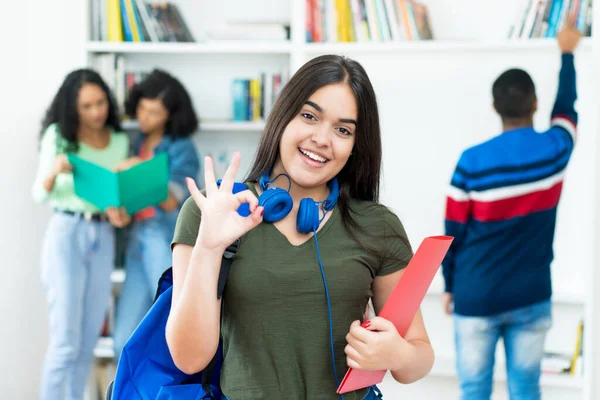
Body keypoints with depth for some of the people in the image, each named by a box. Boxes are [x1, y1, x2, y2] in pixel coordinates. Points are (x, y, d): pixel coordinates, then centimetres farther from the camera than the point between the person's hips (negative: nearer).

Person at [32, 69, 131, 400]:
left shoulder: (120, 141, 8)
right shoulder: (58, 136, -2)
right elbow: (40, 195, -2)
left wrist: (120, 214, -9)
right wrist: (52, 172, -23)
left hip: (103, 238, 4)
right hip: (66, 234, -4)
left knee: (88, 341, 7)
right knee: (65, 340, -9)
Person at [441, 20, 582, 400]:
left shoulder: (472, 161, -12)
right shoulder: (555, 149, -5)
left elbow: (454, 231, -4)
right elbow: (566, 108, 18)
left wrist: (449, 286, 10)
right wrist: (567, 52, 33)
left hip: (477, 297, -2)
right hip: (531, 296, 2)